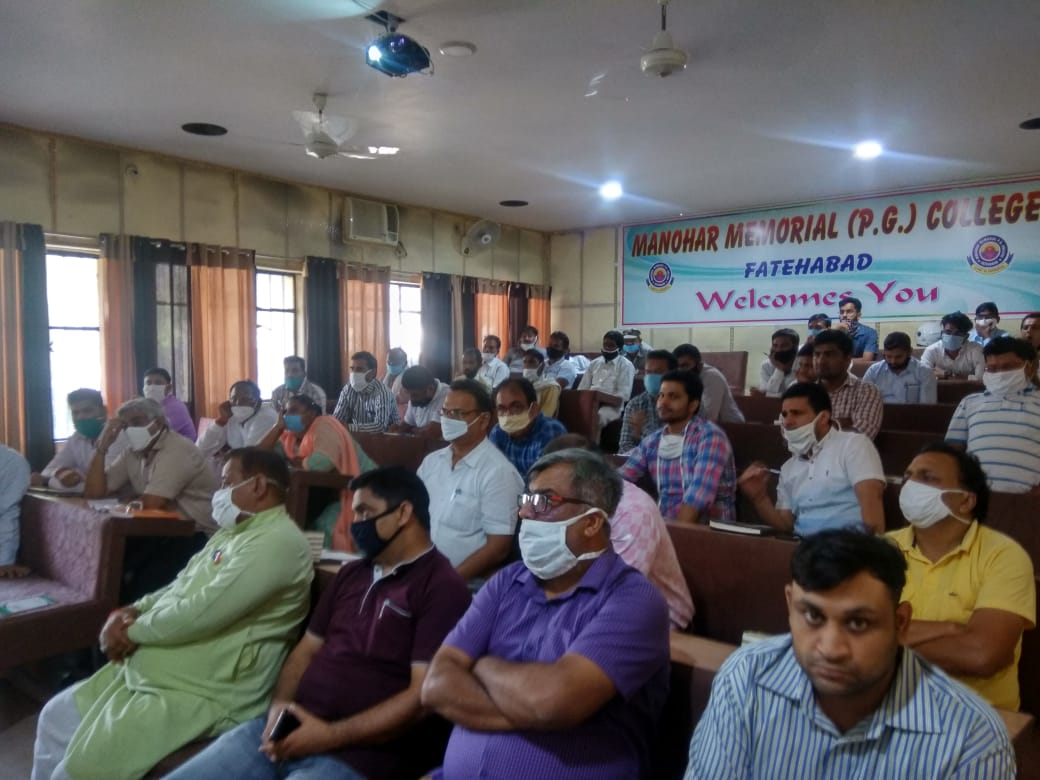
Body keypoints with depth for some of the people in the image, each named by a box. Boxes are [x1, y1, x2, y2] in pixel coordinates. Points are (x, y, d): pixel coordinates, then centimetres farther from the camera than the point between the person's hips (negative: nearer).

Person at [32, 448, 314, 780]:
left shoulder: (277, 543, -22)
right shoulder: (233, 531, 13)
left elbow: (202, 612, -26)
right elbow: (178, 588, 19)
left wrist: (133, 631, -11)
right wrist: (131, 611, 0)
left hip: (202, 694, -10)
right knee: (56, 716, 17)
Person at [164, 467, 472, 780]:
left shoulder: (442, 587, -9)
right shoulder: (350, 574, 17)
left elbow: (423, 696, -14)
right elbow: (307, 649, 17)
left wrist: (330, 736, -16)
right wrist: (279, 706, -2)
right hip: (288, 730, 7)